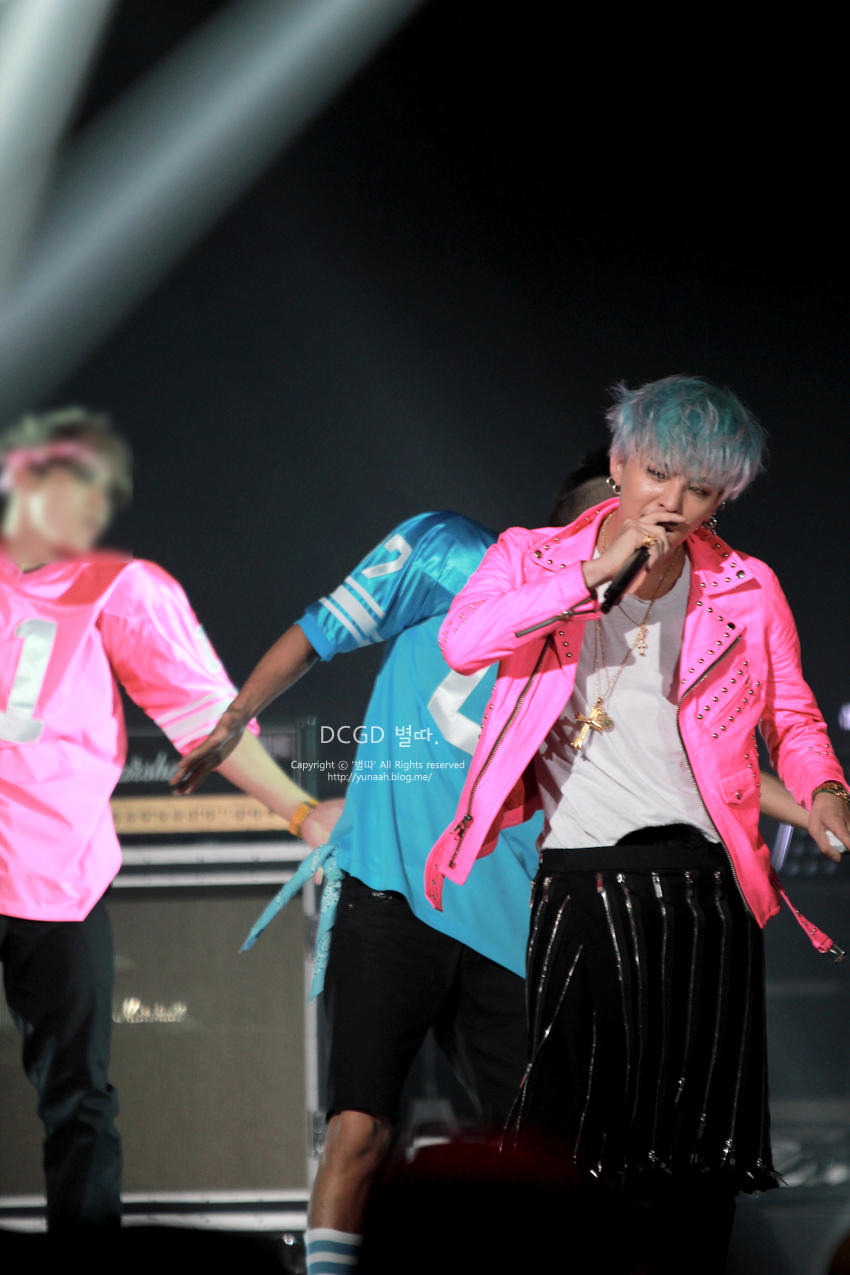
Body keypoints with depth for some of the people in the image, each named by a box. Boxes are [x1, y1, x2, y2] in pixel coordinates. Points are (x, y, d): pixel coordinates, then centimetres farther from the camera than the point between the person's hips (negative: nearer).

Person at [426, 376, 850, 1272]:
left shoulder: (748, 590, 8)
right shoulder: (537, 559, 5)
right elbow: (462, 643, -13)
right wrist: (596, 573, -17)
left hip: (701, 887, 1)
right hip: (579, 885, -1)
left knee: (694, 1133, 2)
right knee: (578, 1125, 0)